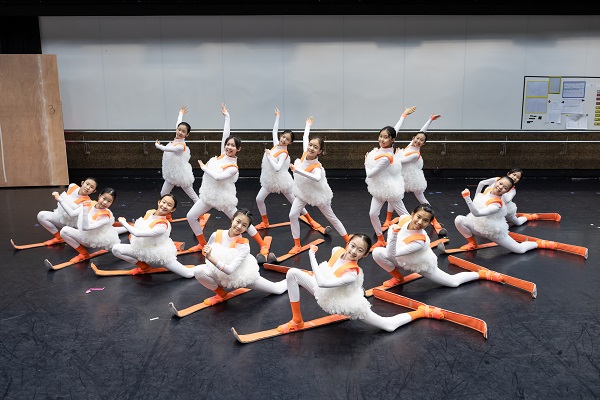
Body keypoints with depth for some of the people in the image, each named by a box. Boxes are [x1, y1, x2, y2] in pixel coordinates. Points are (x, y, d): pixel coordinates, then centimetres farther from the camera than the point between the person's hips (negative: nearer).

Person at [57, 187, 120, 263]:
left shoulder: (106, 216, -29)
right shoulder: (89, 204, -12)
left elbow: (85, 227, -35)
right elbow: (72, 213, -8)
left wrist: (85, 209, -42)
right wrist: (59, 199, -9)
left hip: (101, 241, -4)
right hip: (86, 237, 4)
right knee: (64, 231, -11)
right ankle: (83, 254, 4)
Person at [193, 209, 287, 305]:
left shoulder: (244, 246, -28)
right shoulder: (216, 235, -19)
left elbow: (230, 270, -38)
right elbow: (206, 252, 3)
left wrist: (210, 258, -47)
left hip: (241, 276, -2)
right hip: (219, 274, 2)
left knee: (278, 289, 0)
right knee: (198, 271, -27)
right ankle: (221, 294, 1)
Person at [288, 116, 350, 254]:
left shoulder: (317, 166, -35)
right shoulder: (305, 153, -17)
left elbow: (317, 178, -59)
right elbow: (305, 137, 2)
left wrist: (297, 171, -63)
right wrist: (308, 125, 15)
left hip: (317, 193, -5)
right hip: (303, 193, 5)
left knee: (331, 217, 9)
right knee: (293, 215, -7)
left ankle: (348, 240, 26)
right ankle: (297, 245, 6)